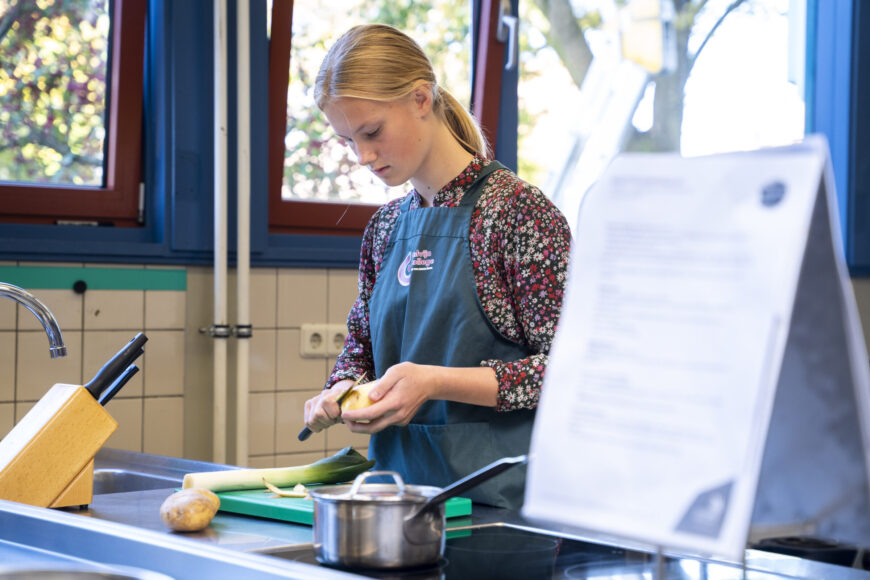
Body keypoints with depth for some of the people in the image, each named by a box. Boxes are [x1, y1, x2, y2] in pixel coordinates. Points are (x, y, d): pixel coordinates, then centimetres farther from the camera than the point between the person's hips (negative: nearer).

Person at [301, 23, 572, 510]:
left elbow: (567, 368, -10)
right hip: (399, 482, 5)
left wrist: (434, 382, -18)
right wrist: (340, 393, 1)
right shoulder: (385, 227, 13)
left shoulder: (518, 209, -6)